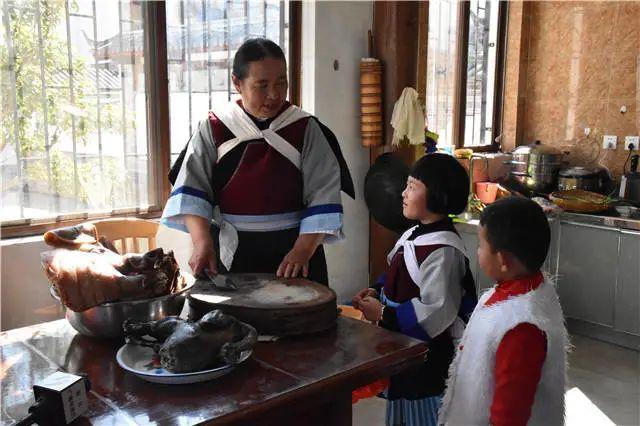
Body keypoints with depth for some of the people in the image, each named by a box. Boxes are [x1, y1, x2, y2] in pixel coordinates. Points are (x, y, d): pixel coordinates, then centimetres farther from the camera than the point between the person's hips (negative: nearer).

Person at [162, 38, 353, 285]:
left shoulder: (306, 130, -2)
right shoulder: (213, 129, -1)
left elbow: (323, 196, -7)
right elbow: (191, 190, -5)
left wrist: (303, 250, -19)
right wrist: (202, 241, -20)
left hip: (292, 253, 0)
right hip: (229, 254, 0)